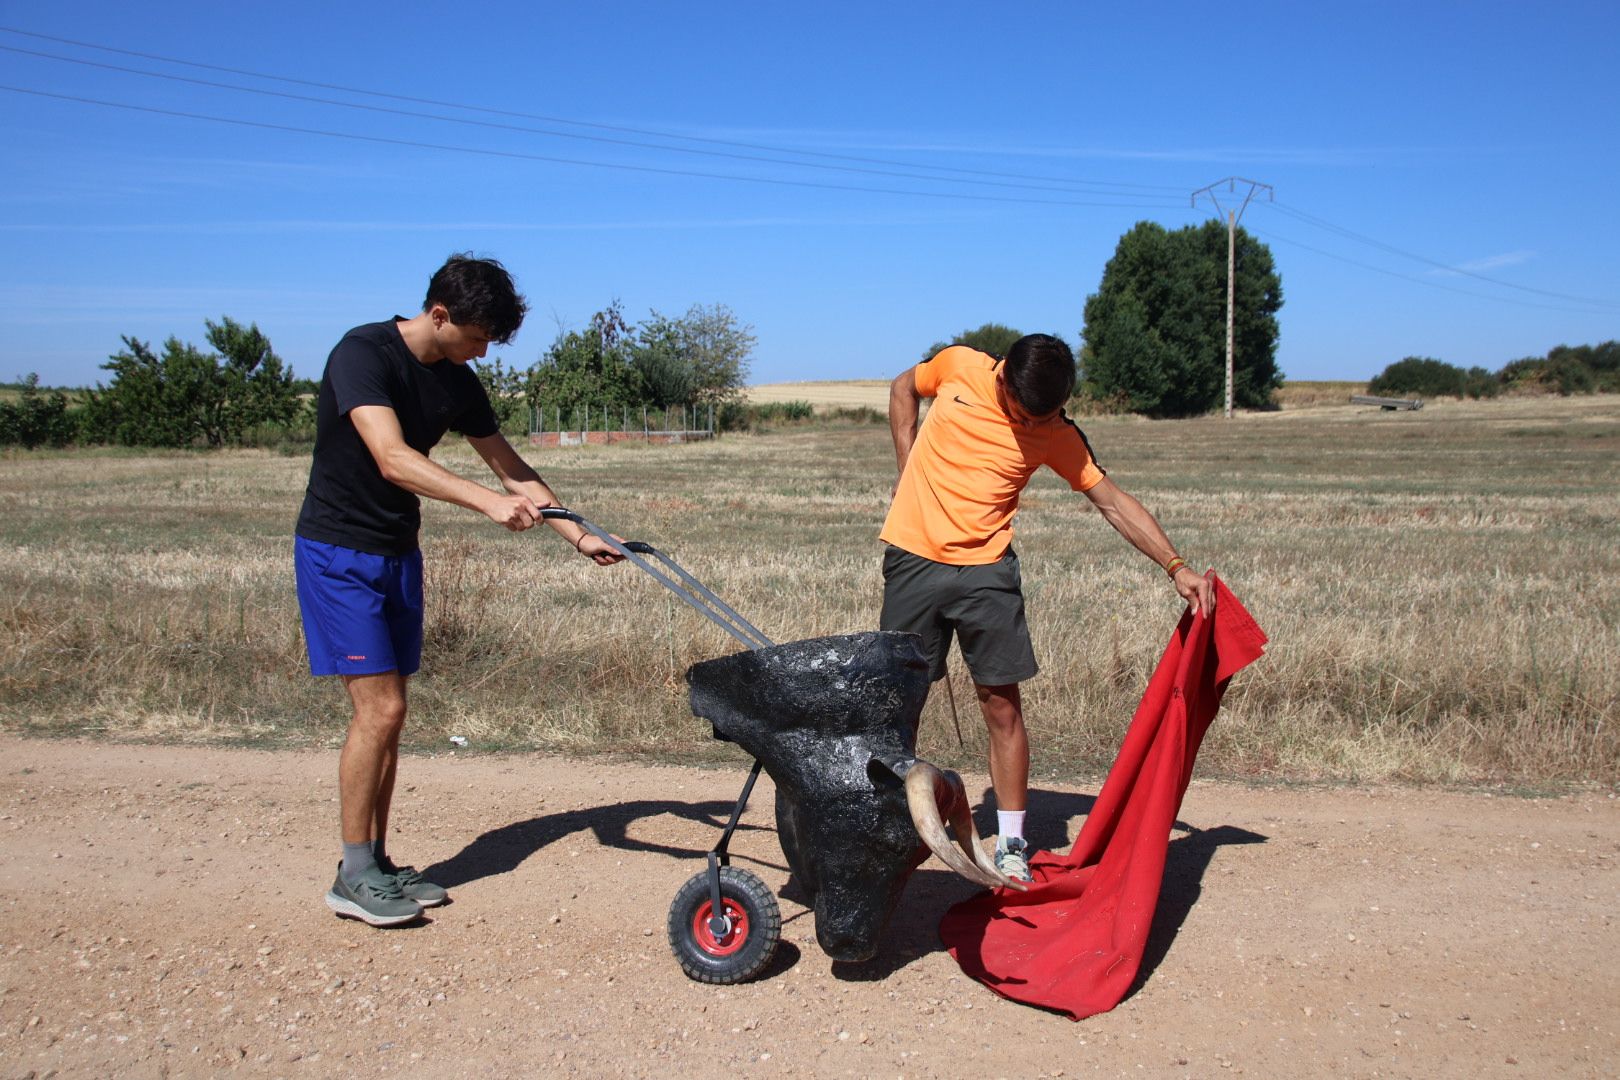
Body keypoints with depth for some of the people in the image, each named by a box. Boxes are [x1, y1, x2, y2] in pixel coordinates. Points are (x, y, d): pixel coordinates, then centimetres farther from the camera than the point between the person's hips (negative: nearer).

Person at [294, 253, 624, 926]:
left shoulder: (456, 382, 4)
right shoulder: (364, 354, -19)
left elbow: (508, 466, 10)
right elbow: (392, 459, -33)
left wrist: (577, 535, 4)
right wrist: (490, 503, -42)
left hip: (398, 554, 7)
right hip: (339, 551, -7)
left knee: (388, 715, 8)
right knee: (380, 707, -11)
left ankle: (378, 862, 18)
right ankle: (353, 877, 2)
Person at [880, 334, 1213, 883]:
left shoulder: (1057, 436, -4)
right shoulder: (959, 367, -4)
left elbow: (1114, 503, -2)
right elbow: (903, 388, 15)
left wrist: (1176, 567, -11)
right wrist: (910, 471, 5)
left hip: (986, 570, 0)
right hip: (912, 557, 0)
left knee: (1002, 705, -1)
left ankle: (1011, 846, 9)